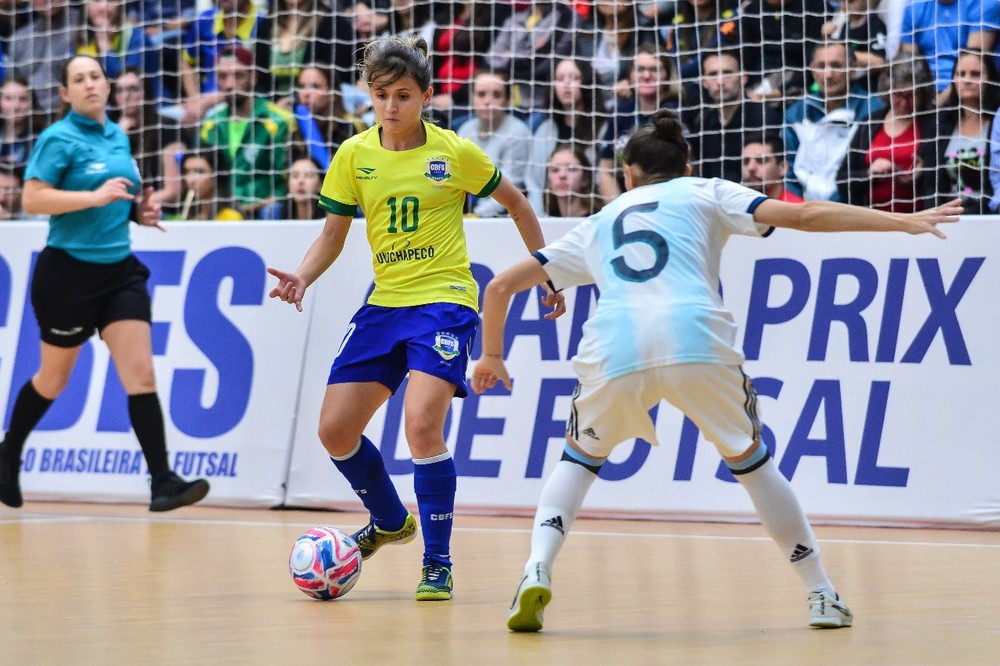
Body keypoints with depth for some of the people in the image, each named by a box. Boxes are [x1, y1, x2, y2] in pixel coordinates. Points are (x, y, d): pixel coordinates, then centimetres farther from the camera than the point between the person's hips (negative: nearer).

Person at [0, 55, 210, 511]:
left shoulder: (118, 137, 11)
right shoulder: (59, 139, -10)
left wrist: (139, 209, 5)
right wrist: (96, 197, -25)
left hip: (119, 270, 5)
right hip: (68, 271, -5)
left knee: (141, 374, -8)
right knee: (53, 379, 10)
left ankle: (162, 482, -14)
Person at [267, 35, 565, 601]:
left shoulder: (456, 153, -7)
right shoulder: (354, 156, 2)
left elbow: (516, 203, 8)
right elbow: (333, 235, 10)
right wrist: (302, 278, -9)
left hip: (445, 301, -5)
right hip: (384, 304, 5)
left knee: (422, 423, -23)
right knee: (335, 429, 1)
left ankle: (438, 563, -10)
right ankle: (390, 521, 30)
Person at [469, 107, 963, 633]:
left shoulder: (598, 225, 33)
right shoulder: (704, 194, 25)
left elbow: (501, 285, 34)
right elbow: (803, 216, 13)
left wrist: (492, 356, 48)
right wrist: (903, 222, 15)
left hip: (614, 352, 1)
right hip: (696, 339, -1)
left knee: (580, 457, 27)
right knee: (750, 460, 21)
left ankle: (537, 573, 4)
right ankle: (822, 594, 22)